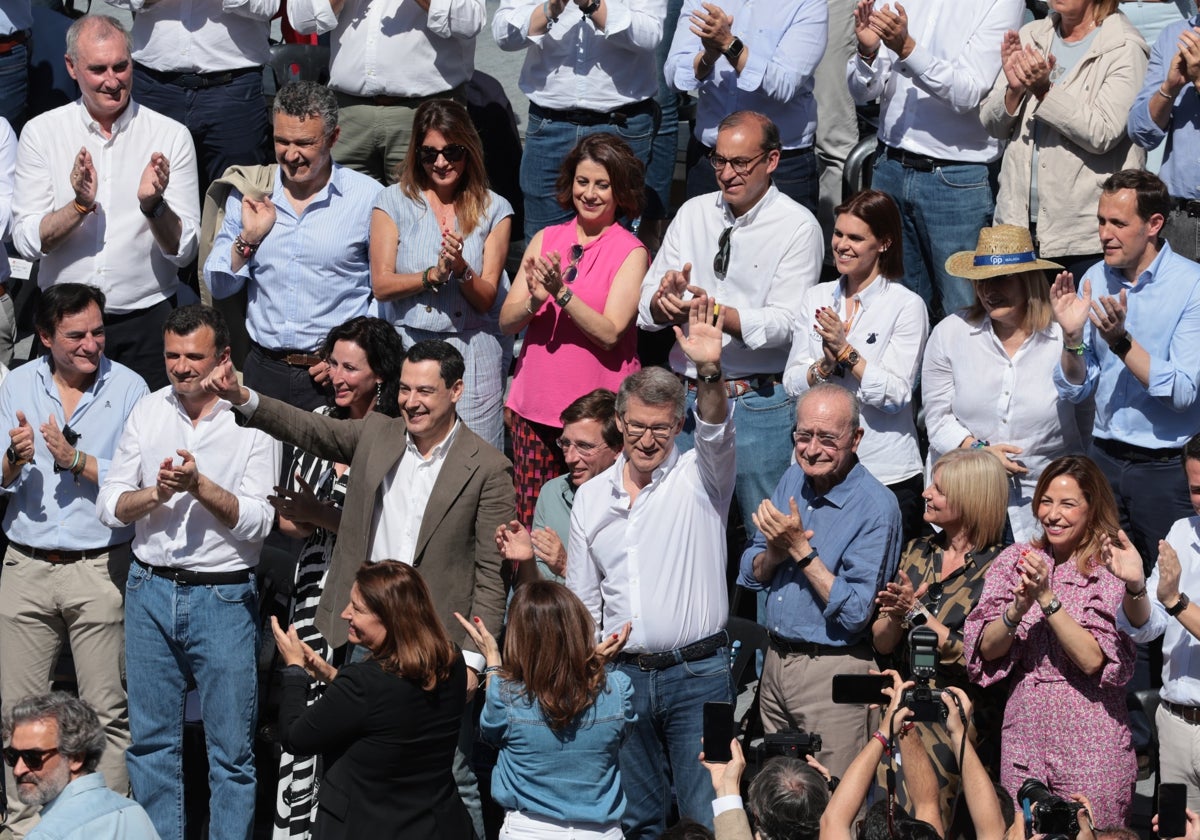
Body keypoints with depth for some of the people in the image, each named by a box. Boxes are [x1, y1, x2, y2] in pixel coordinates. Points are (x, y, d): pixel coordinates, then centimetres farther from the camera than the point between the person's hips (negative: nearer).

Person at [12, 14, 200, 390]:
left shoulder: (171, 136, -3)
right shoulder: (41, 132, -1)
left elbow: (184, 251, -5)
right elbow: (26, 242, -6)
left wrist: (153, 206, -23)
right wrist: (80, 206, -22)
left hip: (147, 320, 0)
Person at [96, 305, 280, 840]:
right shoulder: (148, 412, 6)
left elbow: (257, 520, -11)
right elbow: (109, 505, 4)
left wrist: (199, 486, -23)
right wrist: (156, 493, -14)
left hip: (224, 596, -4)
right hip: (151, 590, 4)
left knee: (231, 747, 0)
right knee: (151, 739, 10)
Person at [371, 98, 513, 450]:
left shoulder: (494, 209, 7)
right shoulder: (394, 202, 6)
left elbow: (487, 299, 3)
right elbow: (381, 285, -1)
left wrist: (462, 270, -16)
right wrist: (434, 275, -14)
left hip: (474, 354, 0)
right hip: (408, 347, 0)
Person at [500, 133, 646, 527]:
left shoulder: (630, 252, -3)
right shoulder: (546, 240, 9)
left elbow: (609, 333, -13)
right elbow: (507, 321, 4)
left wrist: (561, 291, -22)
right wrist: (534, 301, -16)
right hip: (535, 405, 4)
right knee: (531, 525, 4)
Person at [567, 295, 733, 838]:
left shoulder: (698, 477, -1)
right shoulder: (591, 497, 11)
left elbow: (716, 435, -24)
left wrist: (710, 373, -42)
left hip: (698, 672, -4)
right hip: (622, 674, 4)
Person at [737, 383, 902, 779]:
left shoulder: (876, 506, -17)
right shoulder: (793, 480, 5)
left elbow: (855, 613, -22)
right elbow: (750, 575, 9)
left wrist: (800, 549, -22)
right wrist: (774, 553, -13)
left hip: (833, 671, -7)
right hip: (776, 660, 7)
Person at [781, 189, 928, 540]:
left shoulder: (906, 306, -3)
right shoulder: (816, 298, 11)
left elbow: (895, 396, -11)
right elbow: (792, 382, 5)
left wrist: (846, 351, -17)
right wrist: (825, 364, -13)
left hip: (887, 474, -4)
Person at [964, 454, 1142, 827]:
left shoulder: (1111, 570, -6)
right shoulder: (1015, 561, 6)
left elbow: (1093, 660, -16)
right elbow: (987, 650, 0)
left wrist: (1047, 598, -20)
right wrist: (1019, 606, -17)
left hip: (1089, 743, -4)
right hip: (1023, 736, 4)